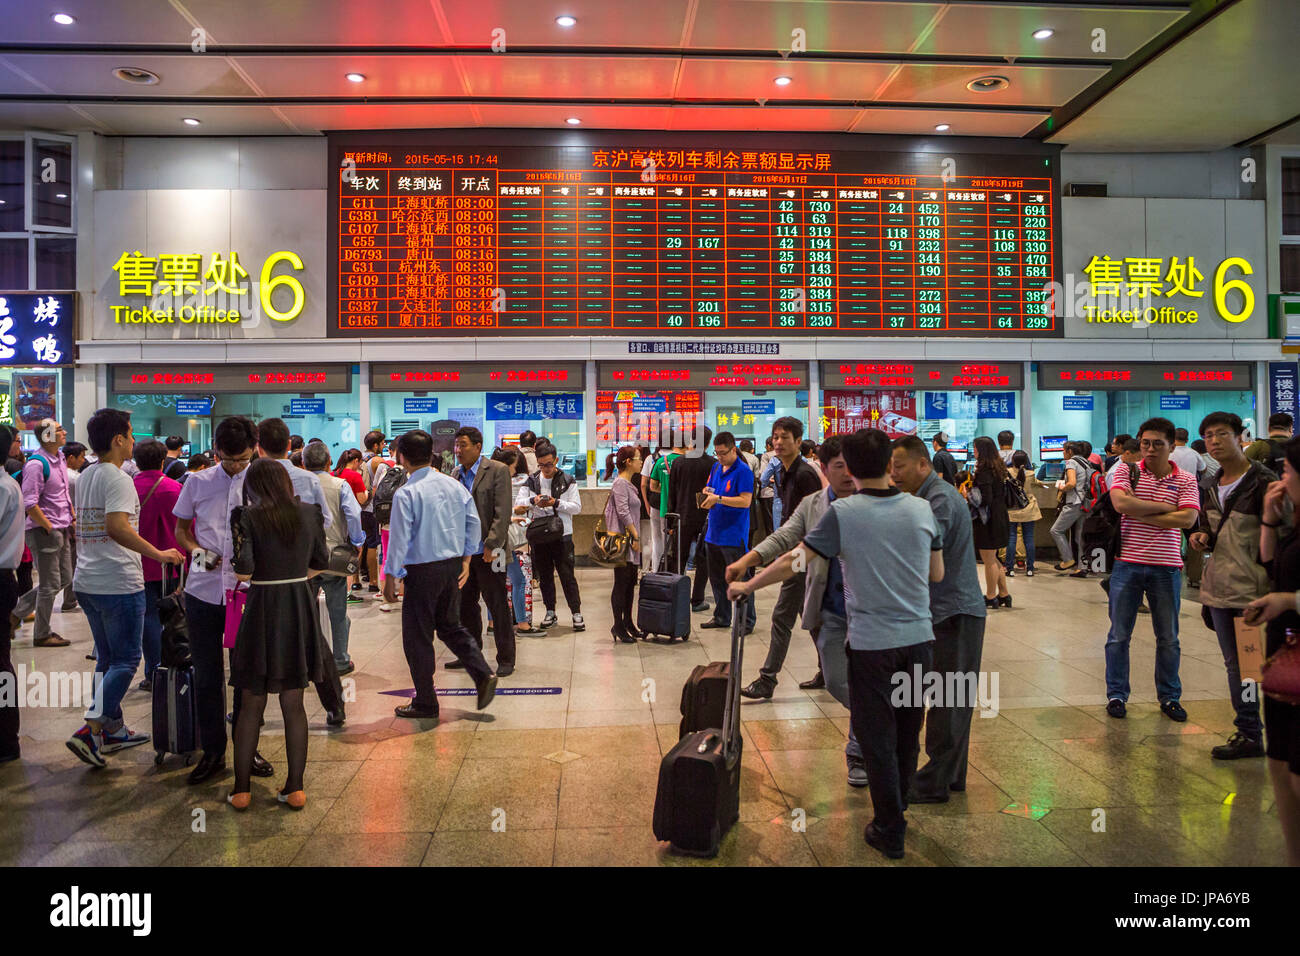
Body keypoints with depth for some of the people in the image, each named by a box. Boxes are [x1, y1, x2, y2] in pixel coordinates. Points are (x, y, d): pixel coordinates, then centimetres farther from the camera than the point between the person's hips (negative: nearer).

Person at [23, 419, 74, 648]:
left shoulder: (60, 457, 11)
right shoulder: (36, 464, -17)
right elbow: (29, 503, -21)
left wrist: (72, 519, 13)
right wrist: (49, 529, -17)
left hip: (61, 529, 9)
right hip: (43, 531, -9)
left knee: (65, 578, 15)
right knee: (50, 584, 0)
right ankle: (42, 635, 13)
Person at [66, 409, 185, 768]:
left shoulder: (84, 478, 14)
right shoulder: (118, 479, -15)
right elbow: (118, 527, -29)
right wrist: (159, 554, -27)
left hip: (86, 581, 9)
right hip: (118, 584, -9)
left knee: (108, 659, 17)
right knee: (126, 660, -1)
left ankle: (114, 730, 24)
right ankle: (90, 731, -8)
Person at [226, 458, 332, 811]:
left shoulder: (247, 517, -9)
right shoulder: (309, 513, 1)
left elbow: (242, 572, -17)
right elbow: (321, 563, 7)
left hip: (263, 610, -3)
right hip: (301, 611, 3)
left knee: (250, 705, 11)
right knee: (293, 703, 12)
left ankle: (241, 789, 17)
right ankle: (295, 788, 15)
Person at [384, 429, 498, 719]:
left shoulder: (406, 494, -15)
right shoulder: (454, 485, 4)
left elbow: (399, 539, -14)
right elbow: (473, 523, 8)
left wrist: (390, 578, -6)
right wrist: (466, 559, 16)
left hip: (423, 570, -6)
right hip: (453, 565, 6)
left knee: (418, 636, 7)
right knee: (451, 627, 21)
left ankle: (425, 703, 16)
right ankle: (483, 674, 6)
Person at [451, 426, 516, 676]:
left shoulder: (497, 470, -8)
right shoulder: (457, 474, 11)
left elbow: (503, 513, -13)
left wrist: (491, 545, -19)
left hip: (487, 552, -6)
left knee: (498, 607, 2)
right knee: (465, 605, 14)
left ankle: (506, 659, 13)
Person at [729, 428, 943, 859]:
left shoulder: (843, 513, -13)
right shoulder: (922, 508, -1)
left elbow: (793, 562, -10)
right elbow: (937, 573, 9)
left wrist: (747, 586, 4)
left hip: (872, 645, -4)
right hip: (919, 638, 4)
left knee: (877, 738, 8)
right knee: (907, 733, 19)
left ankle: (890, 832, 18)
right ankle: (897, 812, 37)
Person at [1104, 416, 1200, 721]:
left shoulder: (1186, 481, 3)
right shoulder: (1127, 472, 2)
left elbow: (1187, 519, -13)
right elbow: (1121, 503, -17)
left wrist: (1140, 513, -13)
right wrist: (1165, 507, -12)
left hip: (1166, 567, 1)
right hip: (1128, 564, 0)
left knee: (1168, 638, 11)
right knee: (1119, 635, 6)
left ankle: (1169, 697, 26)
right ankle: (1116, 695, 18)